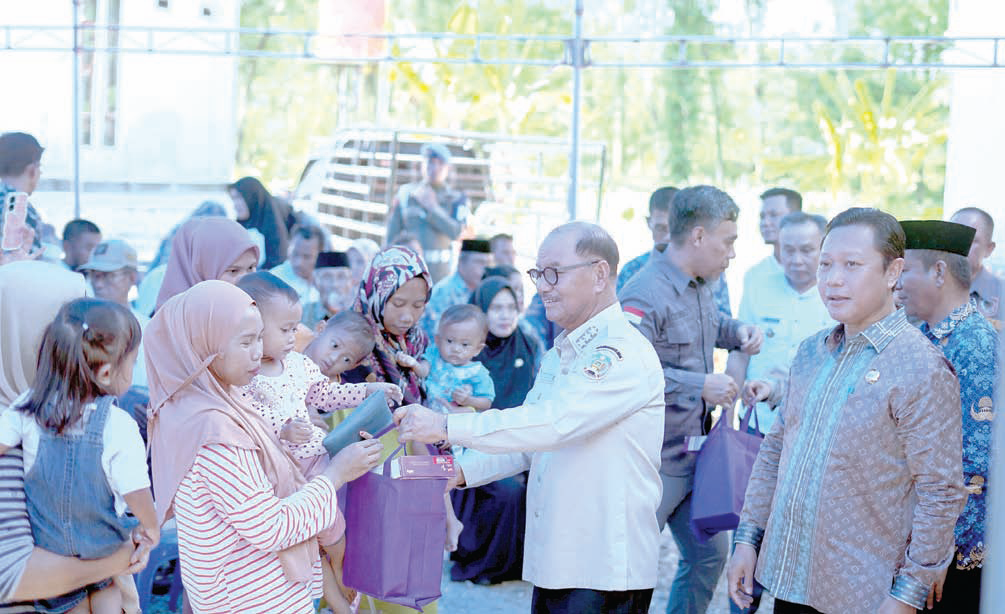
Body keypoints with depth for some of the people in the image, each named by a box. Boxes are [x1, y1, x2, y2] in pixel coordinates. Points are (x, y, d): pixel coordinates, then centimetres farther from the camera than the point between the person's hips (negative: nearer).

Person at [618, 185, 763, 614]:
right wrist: (700, 385, -25)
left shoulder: (699, 285, 11)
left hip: (695, 450, 9)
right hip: (655, 460, -9)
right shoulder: (646, 293, -20)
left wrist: (736, 331, 11)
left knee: (709, 554, 18)